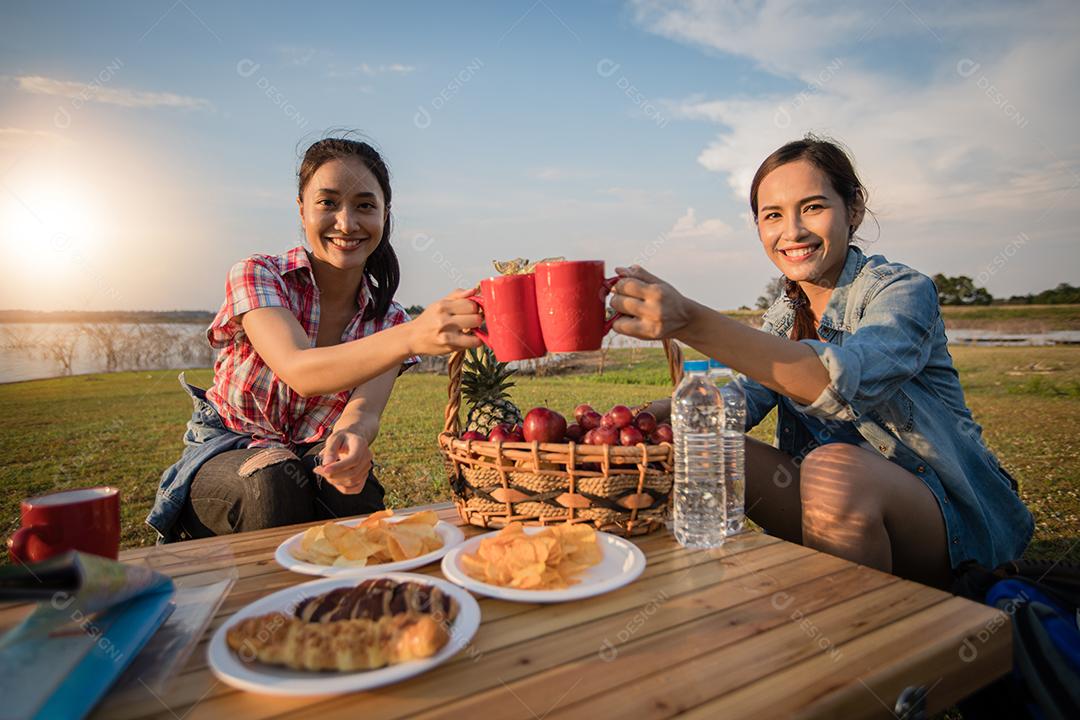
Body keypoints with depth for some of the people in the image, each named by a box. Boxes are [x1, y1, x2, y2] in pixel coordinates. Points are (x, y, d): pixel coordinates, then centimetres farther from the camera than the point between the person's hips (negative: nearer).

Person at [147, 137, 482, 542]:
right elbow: (300, 372, -35)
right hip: (225, 454, -1)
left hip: (314, 458, 2)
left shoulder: (388, 321, -5)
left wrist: (353, 433, -49)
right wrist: (412, 338, -53)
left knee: (350, 480, -32)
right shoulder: (256, 276, -15)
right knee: (276, 482, -35)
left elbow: (364, 408, -22)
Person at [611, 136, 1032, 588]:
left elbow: (844, 380, -36)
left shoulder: (904, 290, -14)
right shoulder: (785, 314, 6)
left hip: (951, 514, -5)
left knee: (832, 467, -35)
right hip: (844, 504, 5)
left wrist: (691, 322, -47)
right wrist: (648, 417, -28)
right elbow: (739, 400, -8)